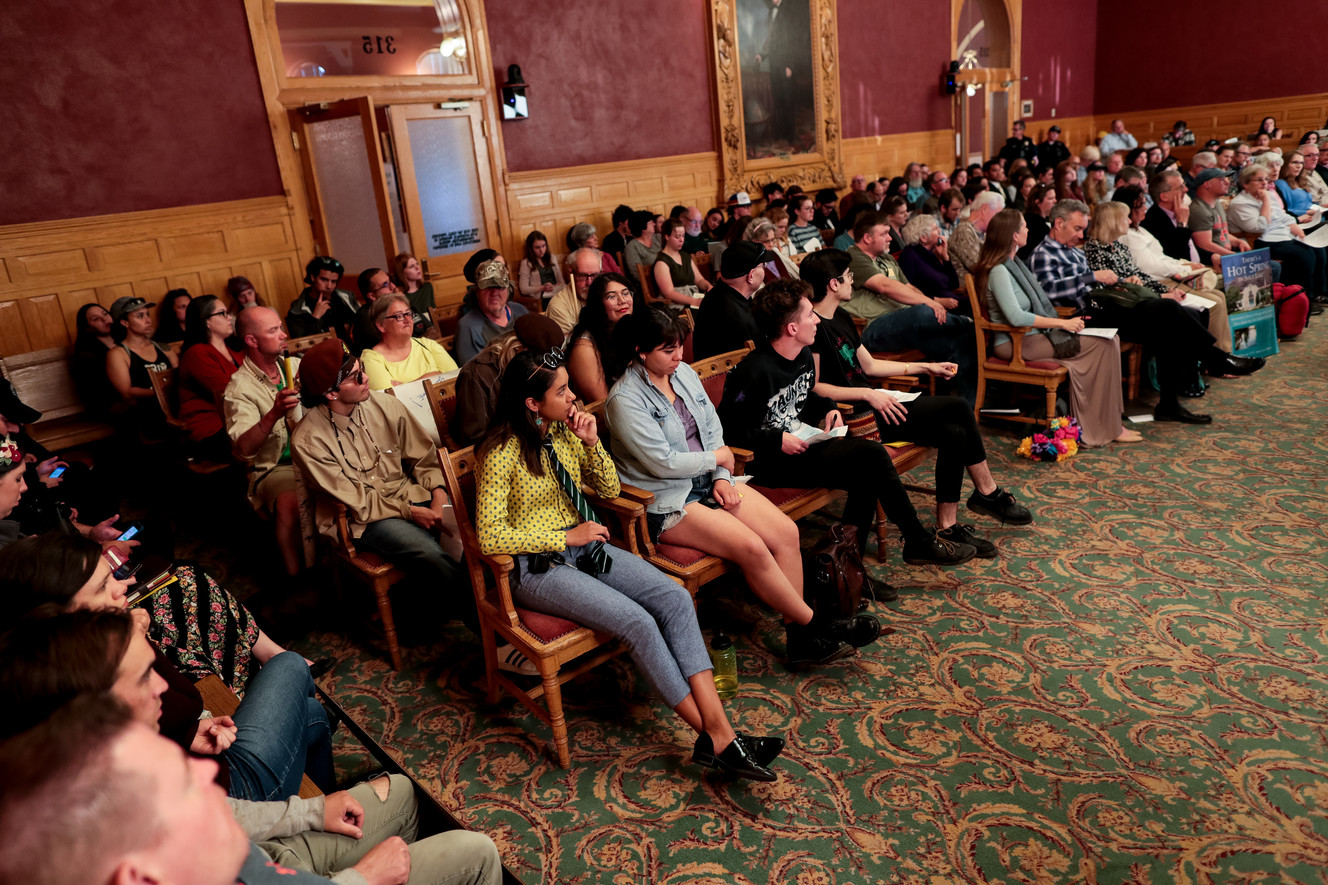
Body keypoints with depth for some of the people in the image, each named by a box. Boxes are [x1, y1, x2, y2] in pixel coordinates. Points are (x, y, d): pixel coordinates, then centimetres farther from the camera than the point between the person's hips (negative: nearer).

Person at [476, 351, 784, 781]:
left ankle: (721, 730, -23)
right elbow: (489, 536, -19)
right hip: (536, 565, -7)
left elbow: (609, 489, 12)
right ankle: (715, 740, -15)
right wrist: (567, 537, -18)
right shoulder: (502, 453, -15)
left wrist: (592, 443, -7)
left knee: (675, 598, -18)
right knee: (637, 622, -26)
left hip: (584, 545, 7)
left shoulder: (565, 430, 5)